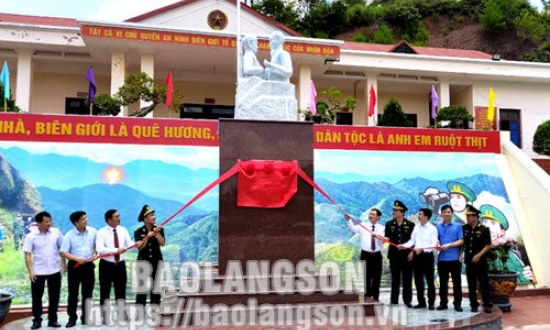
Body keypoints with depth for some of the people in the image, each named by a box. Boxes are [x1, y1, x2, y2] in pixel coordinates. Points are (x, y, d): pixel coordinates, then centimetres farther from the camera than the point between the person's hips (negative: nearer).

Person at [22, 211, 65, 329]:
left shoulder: (56, 232, -2)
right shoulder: (31, 236, -7)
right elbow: (27, 255, -6)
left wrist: (64, 264, 3)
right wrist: (30, 271, -13)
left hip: (55, 270, 1)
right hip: (38, 271, -1)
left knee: (54, 296, 9)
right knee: (36, 297, 7)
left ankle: (52, 319, 21)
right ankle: (37, 320, 22)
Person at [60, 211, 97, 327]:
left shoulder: (93, 231, -1)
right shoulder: (69, 235, -10)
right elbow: (63, 253, -10)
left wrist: (95, 254, -8)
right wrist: (77, 258, -23)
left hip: (88, 265, 2)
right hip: (74, 266, -2)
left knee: (87, 293, 9)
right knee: (73, 293, 4)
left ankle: (85, 317, 20)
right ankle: (72, 318, 15)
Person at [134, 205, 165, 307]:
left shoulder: (159, 229, 3)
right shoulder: (138, 232, -1)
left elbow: (162, 243, -8)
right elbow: (140, 247, -12)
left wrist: (157, 233, -21)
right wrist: (147, 237, -24)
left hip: (157, 261, 2)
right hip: (143, 262, -1)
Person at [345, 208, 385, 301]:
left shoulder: (381, 228, 2)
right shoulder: (363, 226, 2)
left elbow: (382, 241, -12)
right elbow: (353, 229, -15)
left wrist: (377, 236, -34)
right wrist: (348, 220, -33)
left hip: (377, 255, 1)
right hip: (366, 255, -1)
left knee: (376, 278, 7)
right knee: (366, 277, 2)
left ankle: (375, 299, 18)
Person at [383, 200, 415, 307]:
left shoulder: (410, 225, 1)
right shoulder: (389, 224, 7)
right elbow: (387, 238, 2)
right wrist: (386, 239, -20)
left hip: (407, 255, -1)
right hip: (394, 254, 1)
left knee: (407, 279, 3)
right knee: (395, 279, 6)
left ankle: (407, 300, 12)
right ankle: (394, 301, 11)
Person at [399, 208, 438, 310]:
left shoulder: (432, 229, -8)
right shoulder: (416, 227, 9)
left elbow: (433, 245, -13)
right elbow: (412, 240, 9)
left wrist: (422, 249, -23)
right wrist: (404, 246, -7)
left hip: (427, 256, -6)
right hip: (417, 255, 6)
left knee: (429, 280, 2)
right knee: (418, 280, 11)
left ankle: (431, 303, 12)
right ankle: (421, 302, 22)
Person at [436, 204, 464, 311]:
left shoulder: (458, 226, 1)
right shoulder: (438, 227, 8)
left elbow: (461, 241, -4)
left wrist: (449, 245, -15)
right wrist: (438, 246, -14)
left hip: (455, 258, -2)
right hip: (442, 259, 2)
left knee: (457, 282, 5)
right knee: (443, 282, 9)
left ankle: (457, 303, 14)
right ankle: (443, 303, 18)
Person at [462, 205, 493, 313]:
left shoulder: (484, 229, -6)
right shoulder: (464, 228, 5)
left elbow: (488, 246, -6)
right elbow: (462, 243, 11)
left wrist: (479, 255, -16)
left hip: (480, 261, -4)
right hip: (469, 261, 4)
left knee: (484, 284, 1)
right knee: (471, 284, 8)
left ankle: (487, 305, 12)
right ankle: (474, 305, 17)